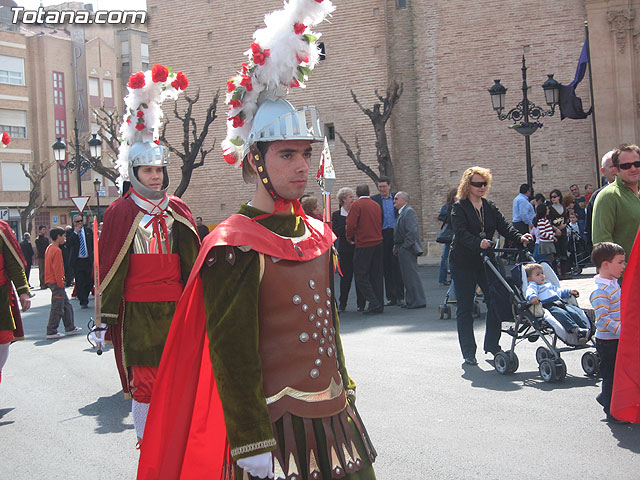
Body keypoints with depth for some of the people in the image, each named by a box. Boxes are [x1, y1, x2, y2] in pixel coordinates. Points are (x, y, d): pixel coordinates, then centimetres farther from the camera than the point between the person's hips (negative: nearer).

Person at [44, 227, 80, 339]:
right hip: (56, 283, -10)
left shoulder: (49, 248, 13)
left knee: (66, 305, 16)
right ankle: (51, 332, 1)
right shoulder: (57, 250, -17)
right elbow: (57, 269, -21)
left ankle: (70, 328, 23)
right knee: (57, 308, -4)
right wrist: (60, 283, -16)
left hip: (51, 282, 10)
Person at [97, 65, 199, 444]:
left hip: (176, 306, 3)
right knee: (145, 382, 0)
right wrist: (108, 315, -3)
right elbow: (110, 266, 0)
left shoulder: (178, 211, 10)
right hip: (138, 310, -3)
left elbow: (192, 261, 13)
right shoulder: (121, 213, -1)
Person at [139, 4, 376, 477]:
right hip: (275, 424, -7)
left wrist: (345, 388, 18)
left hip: (335, 415, 7)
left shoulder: (318, 233, 6)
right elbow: (231, 354, -17)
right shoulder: (233, 247, -16)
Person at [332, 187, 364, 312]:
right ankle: (342, 304, 14)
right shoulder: (336, 215, 4)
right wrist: (346, 228, -18)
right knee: (345, 277, 2)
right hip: (345, 251, -1)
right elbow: (335, 232, -6)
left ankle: (361, 304, 10)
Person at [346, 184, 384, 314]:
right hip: (378, 244, 7)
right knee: (377, 276, 11)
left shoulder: (357, 205, -8)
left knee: (360, 275, 0)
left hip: (363, 244, -6)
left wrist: (350, 237, 3)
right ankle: (379, 305, 13)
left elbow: (351, 224, -13)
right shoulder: (376, 205, 12)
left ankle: (374, 302, -8)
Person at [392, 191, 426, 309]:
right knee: (408, 276, 14)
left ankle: (418, 301, 1)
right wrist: (396, 246, 10)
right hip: (403, 250, 10)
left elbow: (412, 231, -23)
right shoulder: (402, 212, 16)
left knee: (411, 275, -5)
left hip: (407, 249, -10)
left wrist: (404, 246, -20)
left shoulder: (409, 212, -14)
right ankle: (411, 301, 21)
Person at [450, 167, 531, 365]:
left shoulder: (490, 207, 10)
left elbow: (504, 226, 0)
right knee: (465, 308, 1)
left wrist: (519, 237, -20)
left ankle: (492, 345, 18)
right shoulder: (459, 208, -7)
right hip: (463, 264, -5)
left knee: (496, 302, 0)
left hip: (485, 261, 5)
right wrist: (478, 243, -40)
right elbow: (461, 233, -22)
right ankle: (468, 353, 10)